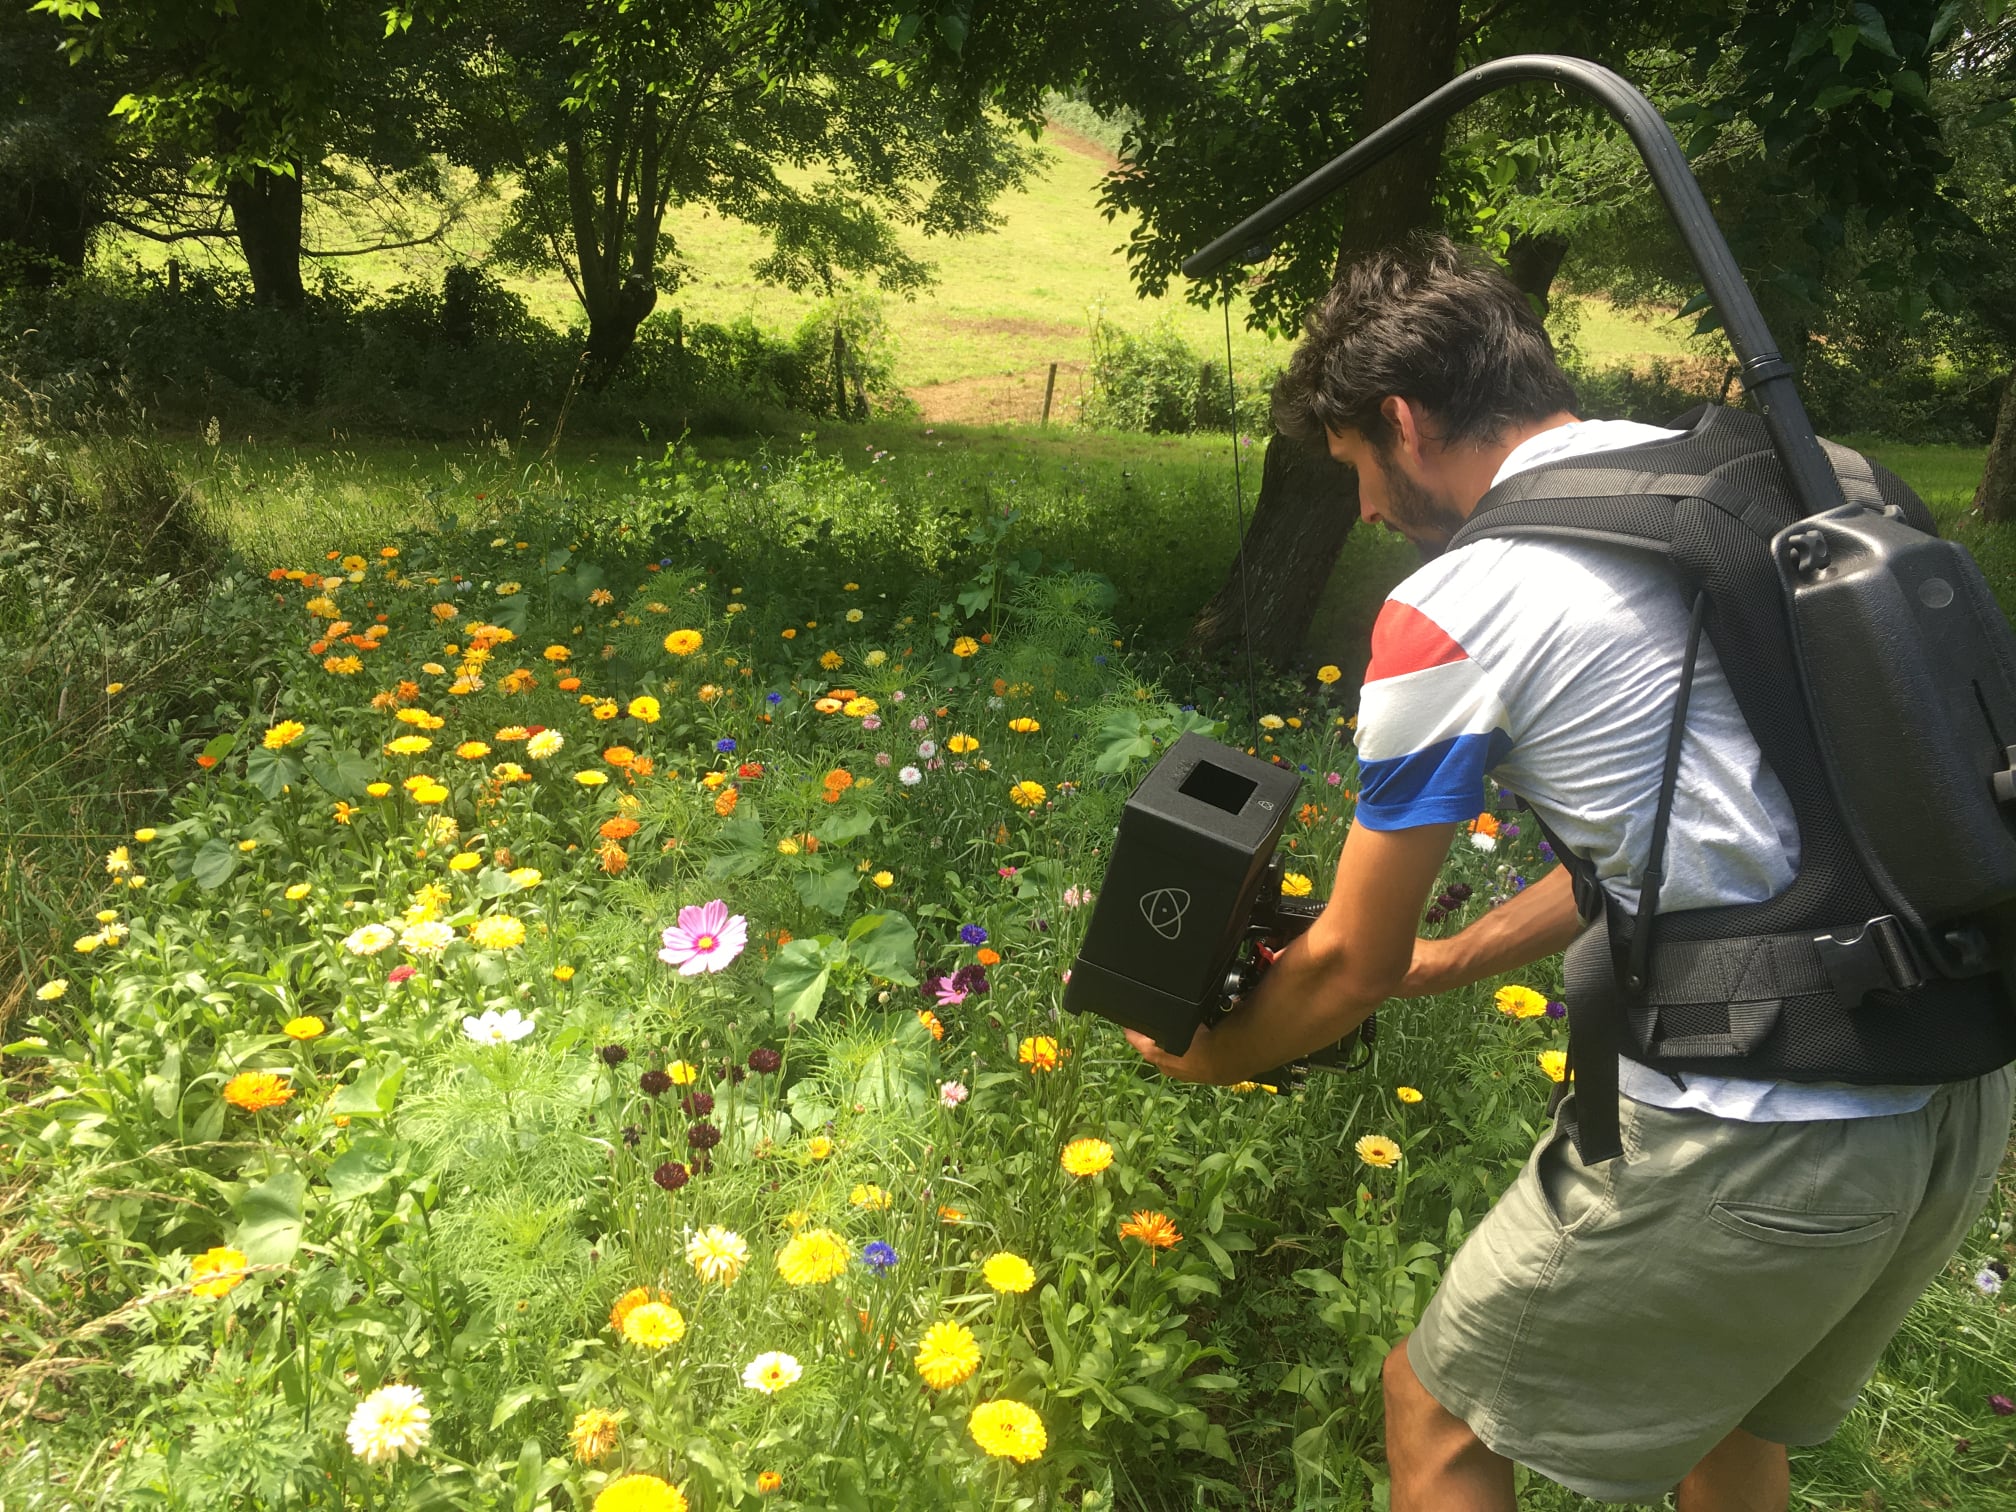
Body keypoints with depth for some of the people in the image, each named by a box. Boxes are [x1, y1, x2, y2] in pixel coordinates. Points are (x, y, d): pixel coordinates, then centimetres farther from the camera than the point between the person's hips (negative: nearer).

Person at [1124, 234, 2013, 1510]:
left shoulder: (1454, 607, -13)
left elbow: (1352, 968, -3)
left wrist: (1212, 1057, 17)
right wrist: (1448, 961, 22)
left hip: (1753, 1148, -8)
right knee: (1720, 1402, 32)